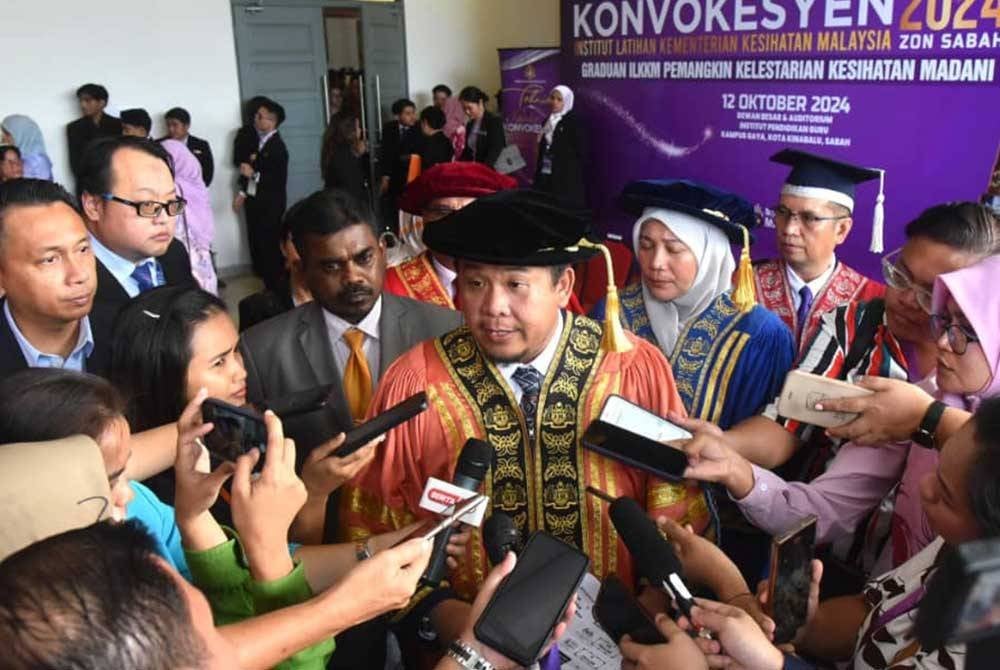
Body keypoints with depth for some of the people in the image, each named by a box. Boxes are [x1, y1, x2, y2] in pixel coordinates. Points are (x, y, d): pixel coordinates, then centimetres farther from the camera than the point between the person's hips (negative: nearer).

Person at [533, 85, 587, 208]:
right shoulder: (547, 121, 16)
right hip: (545, 176, 7)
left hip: (567, 178, -7)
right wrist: (538, 173, 16)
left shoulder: (574, 121, -5)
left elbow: (581, 151, -9)